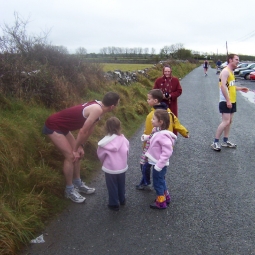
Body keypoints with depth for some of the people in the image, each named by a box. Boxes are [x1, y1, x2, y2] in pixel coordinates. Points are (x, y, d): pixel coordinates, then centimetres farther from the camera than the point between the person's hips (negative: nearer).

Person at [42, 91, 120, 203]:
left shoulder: (97, 106, 2)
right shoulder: (97, 110, -27)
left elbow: (88, 130, 9)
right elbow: (83, 132, -22)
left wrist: (81, 146, 10)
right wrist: (76, 149, -11)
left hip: (61, 126, 10)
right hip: (53, 126, -10)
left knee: (78, 154, 13)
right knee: (71, 156, -9)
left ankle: (78, 184, 27)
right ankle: (69, 190, 7)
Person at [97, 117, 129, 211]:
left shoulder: (105, 142, -20)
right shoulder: (123, 139, -13)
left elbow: (100, 155, -5)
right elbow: (126, 152, -1)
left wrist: (104, 162, 16)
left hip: (110, 168, -3)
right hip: (122, 167, 3)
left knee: (112, 187, 15)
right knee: (121, 185, 24)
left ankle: (114, 204, 27)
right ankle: (122, 200, 43)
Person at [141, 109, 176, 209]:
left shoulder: (163, 135, -29)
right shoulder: (158, 131, 0)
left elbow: (167, 152, -30)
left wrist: (159, 165, -27)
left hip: (159, 164, -9)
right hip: (157, 163, 9)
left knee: (158, 183, 8)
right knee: (161, 181, 25)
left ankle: (161, 202, 25)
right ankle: (165, 197, 44)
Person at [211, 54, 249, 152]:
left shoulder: (231, 71, 15)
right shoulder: (225, 71, -14)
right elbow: (223, 86, -23)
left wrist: (240, 88, 17)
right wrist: (227, 100, -26)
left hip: (232, 101, 10)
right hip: (225, 101, -10)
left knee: (229, 121, 12)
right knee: (225, 122, -13)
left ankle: (225, 141, 21)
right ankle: (215, 142, -6)